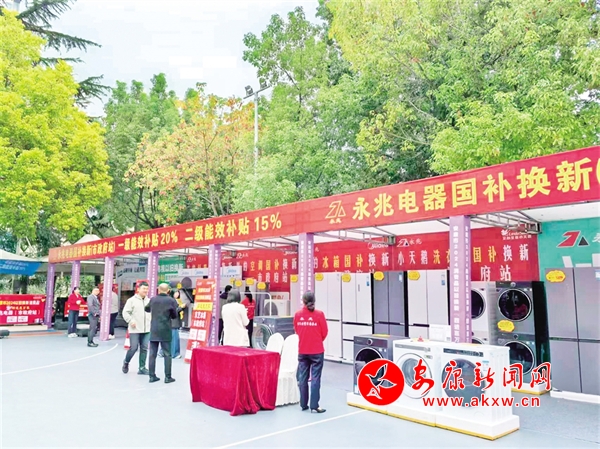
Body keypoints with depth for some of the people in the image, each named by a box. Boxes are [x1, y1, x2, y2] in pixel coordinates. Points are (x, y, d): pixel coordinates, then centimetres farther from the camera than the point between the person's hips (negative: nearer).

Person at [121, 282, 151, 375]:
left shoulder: (149, 301, 11)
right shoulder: (132, 300, -4)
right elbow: (125, 312, -6)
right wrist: (131, 321, -15)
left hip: (146, 329, 5)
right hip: (135, 329, -5)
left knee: (144, 348, 5)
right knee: (133, 348, -4)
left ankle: (142, 368, 12)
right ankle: (126, 363, 23)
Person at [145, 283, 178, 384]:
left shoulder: (153, 299, 4)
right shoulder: (171, 301, -7)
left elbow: (147, 309, 22)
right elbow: (174, 316, 2)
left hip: (154, 330, 3)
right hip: (165, 331, -3)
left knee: (152, 354, 9)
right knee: (167, 354, 3)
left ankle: (152, 376, 11)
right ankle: (168, 377, 4)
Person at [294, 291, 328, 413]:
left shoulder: (298, 314, -5)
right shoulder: (319, 314, -13)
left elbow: (297, 330, 6)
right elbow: (324, 333, -5)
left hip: (302, 351, 3)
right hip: (317, 351, -3)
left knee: (303, 378, 13)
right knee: (315, 378, 3)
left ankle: (303, 404, 22)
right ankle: (314, 406, 5)